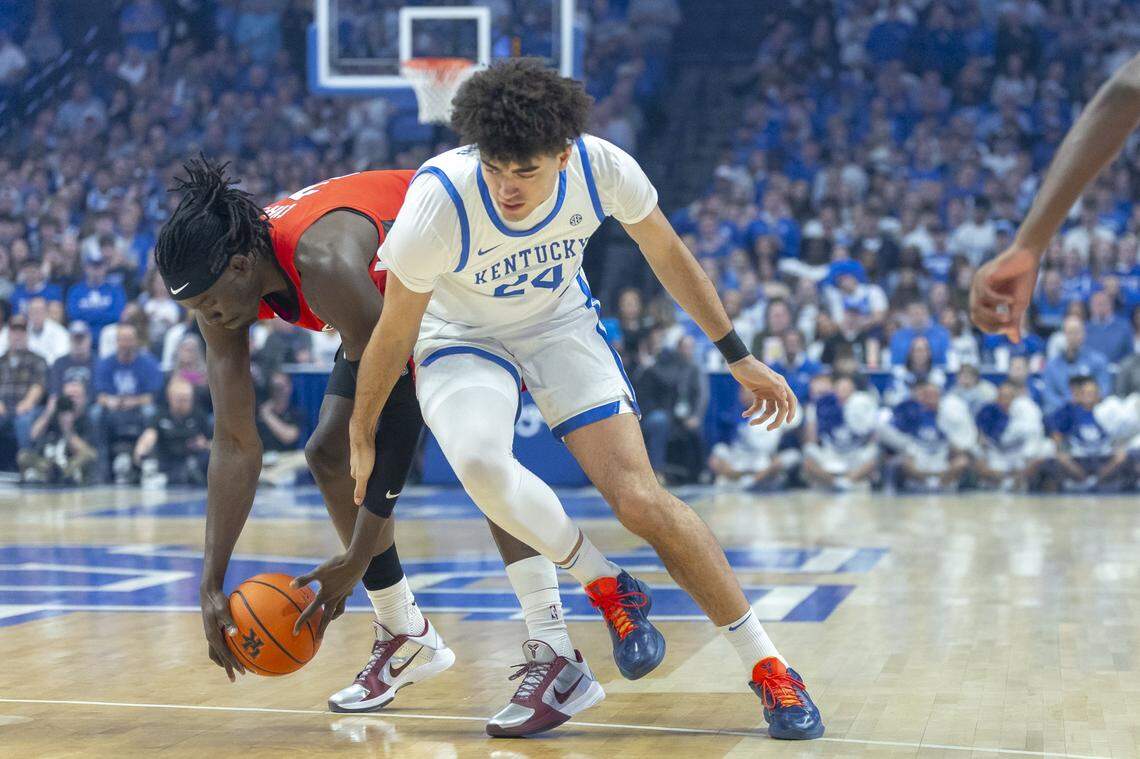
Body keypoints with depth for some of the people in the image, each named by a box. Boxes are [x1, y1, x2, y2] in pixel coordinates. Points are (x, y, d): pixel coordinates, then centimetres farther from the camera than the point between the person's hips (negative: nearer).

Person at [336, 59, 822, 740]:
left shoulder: (602, 168, -25)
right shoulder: (440, 199, -32)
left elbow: (669, 256, -4)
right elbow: (394, 333, -16)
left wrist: (739, 357, 3)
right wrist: (362, 438, -4)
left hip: (563, 326, 1)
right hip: (463, 338, -1)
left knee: (640, 497, -14)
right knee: (478, 460, -34)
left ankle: (768, 666, -2)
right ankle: (612, 589, -10)